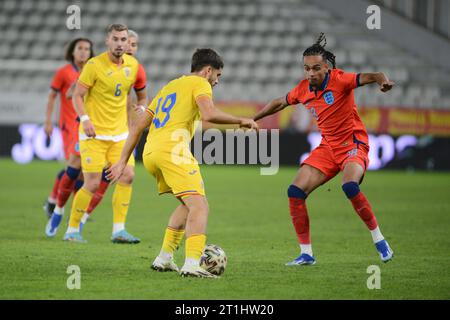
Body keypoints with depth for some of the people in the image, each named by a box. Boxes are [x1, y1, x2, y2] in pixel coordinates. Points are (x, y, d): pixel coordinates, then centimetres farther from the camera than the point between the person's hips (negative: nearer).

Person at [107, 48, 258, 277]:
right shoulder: (200, 83, 8)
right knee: (200, 207, -14)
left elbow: (139, 126, 28)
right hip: (173, 149, -8)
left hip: (149, 154, 8)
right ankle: (192, 264, -32)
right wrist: (240, 121, 1)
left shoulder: (169, 87, 31)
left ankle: (164, 259, 19)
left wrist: (123, 161, 28)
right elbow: (209, 114, -14)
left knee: (188, 204, 23)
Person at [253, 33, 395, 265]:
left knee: (350, 186, -33)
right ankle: (306, 253, 3)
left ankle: (379, 241, -15)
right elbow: (279, 103, 21)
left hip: (353, 144, -6)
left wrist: (383, 80, -51)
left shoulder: (340, 80, -15)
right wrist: (251, 120, 27)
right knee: (295, 191, -7)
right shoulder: (303, 89, 2)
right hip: (327, 147, 6)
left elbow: (368, 77, -28)